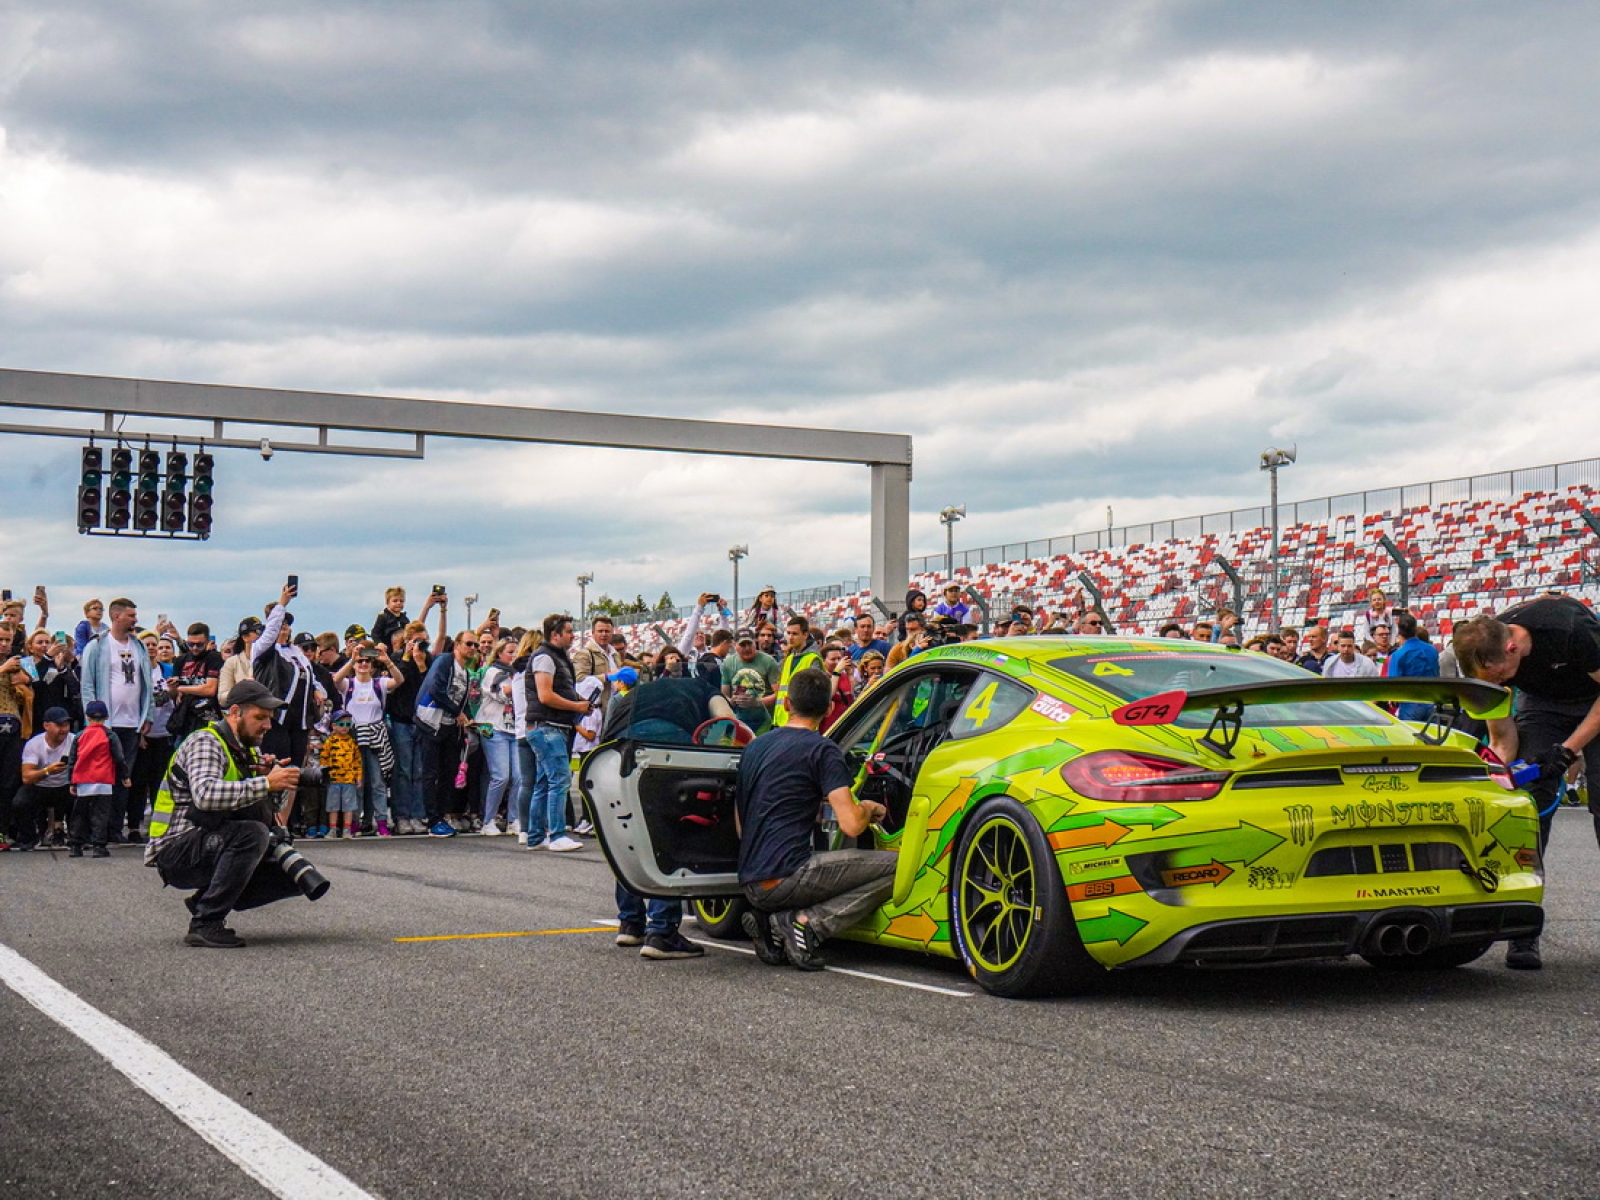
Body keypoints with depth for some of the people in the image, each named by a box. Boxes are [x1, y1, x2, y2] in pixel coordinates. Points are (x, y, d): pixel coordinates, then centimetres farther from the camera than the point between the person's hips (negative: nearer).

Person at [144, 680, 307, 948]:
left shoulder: (250, 751, 14)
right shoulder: (205, 742, -14)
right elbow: (206, 795, -34)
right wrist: (266, 783, -34)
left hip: (210, 849, 8)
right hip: (176, 852, -8)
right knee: (253, 833, -32)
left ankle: (207, 901, 7)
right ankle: (205, 924, -23)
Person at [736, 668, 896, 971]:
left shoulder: (754, 747, 18)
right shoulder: (822, 750, -5)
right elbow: (851, 826, -14)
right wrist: (868, 808, 10)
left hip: (751, 884, 8)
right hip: (786, 876, -8)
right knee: (896, 866, -4)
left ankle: (770, 923, 9)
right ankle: (806, 923, -13)